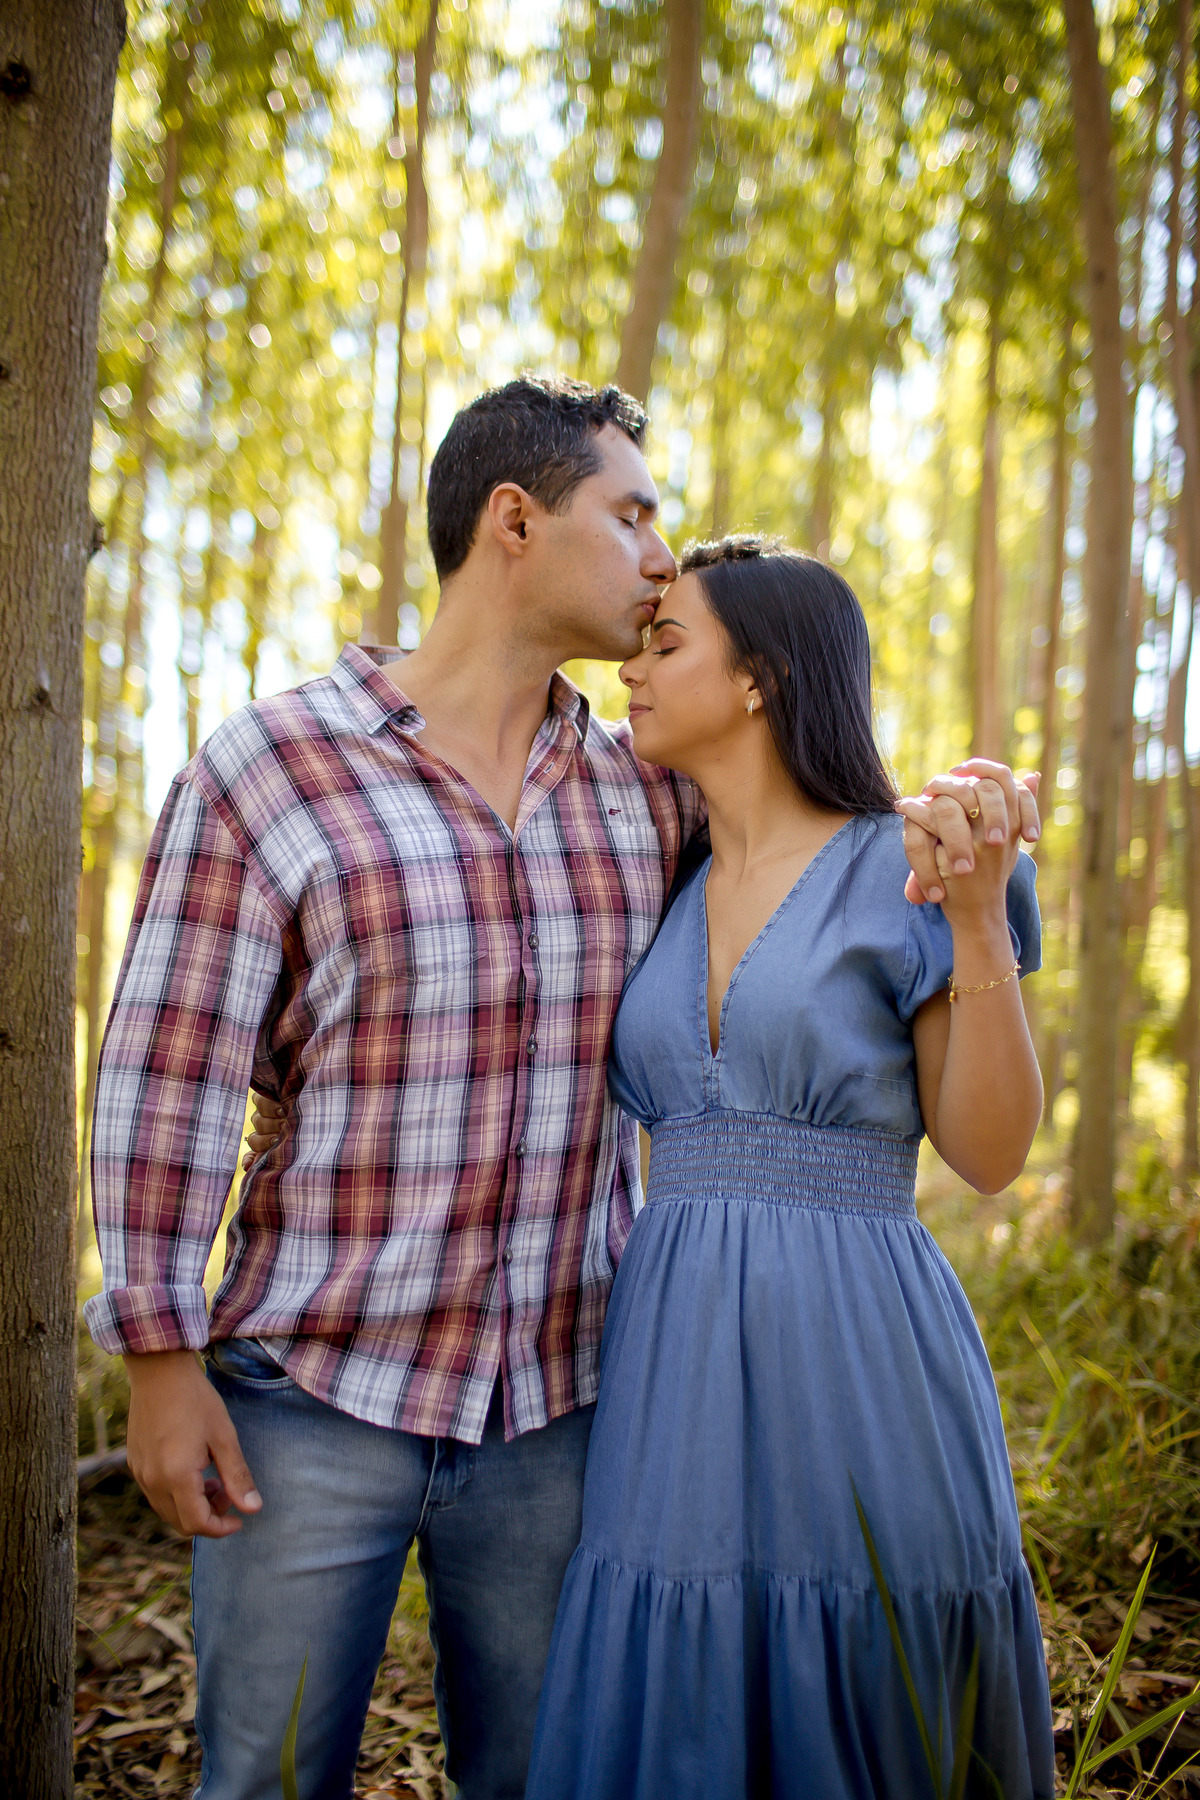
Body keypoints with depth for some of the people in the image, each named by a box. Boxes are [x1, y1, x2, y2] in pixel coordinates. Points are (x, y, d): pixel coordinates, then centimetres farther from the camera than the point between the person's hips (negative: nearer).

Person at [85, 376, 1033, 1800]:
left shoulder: (645, 796, 4)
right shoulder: (267, 766, -9)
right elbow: (168, 1073, -8)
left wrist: (946, 820, -6)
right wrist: (159, 1360, -9)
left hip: (558, 1405, 4)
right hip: (312, 1397, -3)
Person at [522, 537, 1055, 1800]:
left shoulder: (908, 868, -3)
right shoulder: (662, 894, 12)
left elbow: (990, 1153, -5)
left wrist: (980, 924, -17)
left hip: (856, 1362, -4)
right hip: (676, 1369, 5)